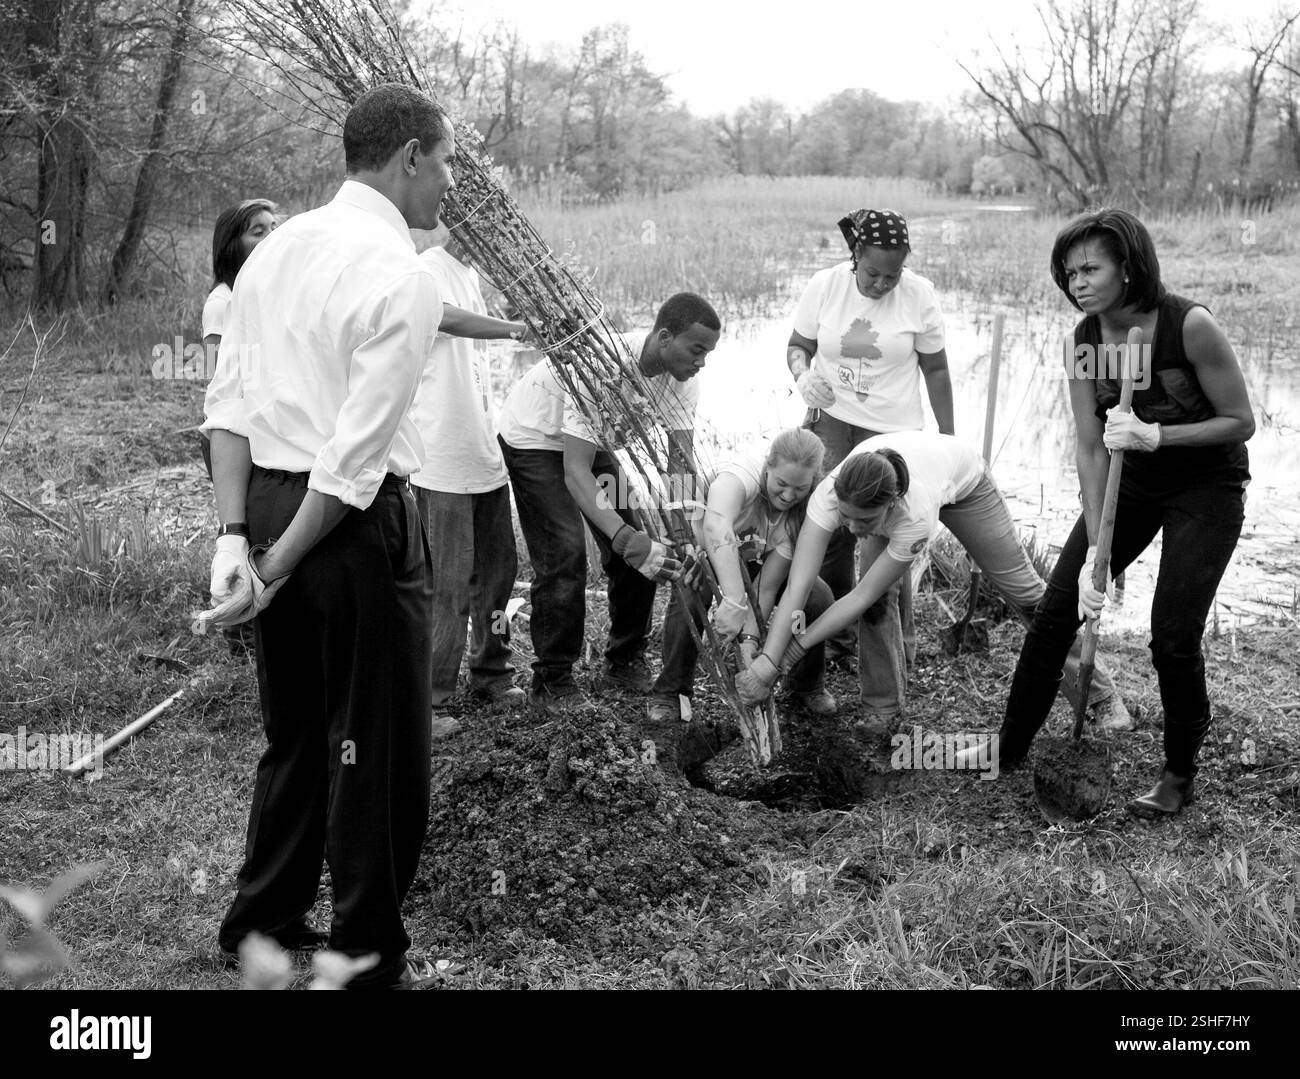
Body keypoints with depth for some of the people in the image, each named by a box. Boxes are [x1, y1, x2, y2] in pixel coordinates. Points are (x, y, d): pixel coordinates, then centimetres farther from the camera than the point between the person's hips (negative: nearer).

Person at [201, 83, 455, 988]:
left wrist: (237, 537, 0)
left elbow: (229, 400, 4)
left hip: (267, 502, 8)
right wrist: (276, 569, -12)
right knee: (380, 751, 8)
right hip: (355, 523, -8)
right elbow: (357, 458, -19)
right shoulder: (405, 278, -15)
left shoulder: (277, 248, 9)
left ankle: (264, 924, 37)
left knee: (296, 733, 22)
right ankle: (367, 956, 23)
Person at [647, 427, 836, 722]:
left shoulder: (807, 510, -26)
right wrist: (734, 601, -71)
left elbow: (767, 586, -26)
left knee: (818, 597, -20)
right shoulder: (740, 475, -40)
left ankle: (808, 687, 6)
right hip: (707, 552, -3)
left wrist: (750, 639, -39)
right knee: (688, 597, -35)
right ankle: (669, 693, -13)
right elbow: (716, 527, -62)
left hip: (757, 561, 3)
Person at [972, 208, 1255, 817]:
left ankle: (1180, 776, 13)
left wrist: (1156, 436, -31)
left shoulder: (1190, 326, -25)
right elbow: (1091, 450, -13)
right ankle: (1008, 750, 14)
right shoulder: (1083, 340, -11)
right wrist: (1095, 552, -20)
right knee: (1056, 610, 1)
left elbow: (1241, 423, -17)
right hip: (1131, 479, 5)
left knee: (1173, 638, -9)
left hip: (1206, 486, -5)